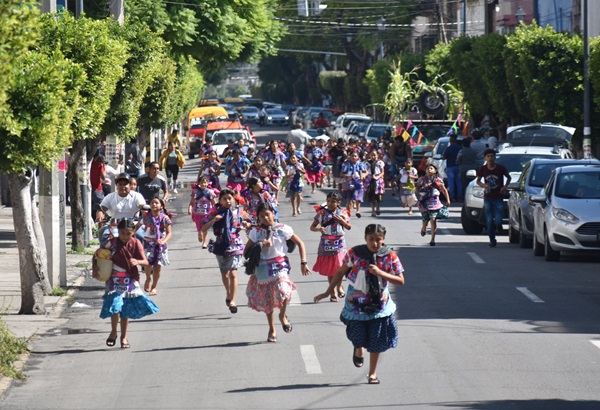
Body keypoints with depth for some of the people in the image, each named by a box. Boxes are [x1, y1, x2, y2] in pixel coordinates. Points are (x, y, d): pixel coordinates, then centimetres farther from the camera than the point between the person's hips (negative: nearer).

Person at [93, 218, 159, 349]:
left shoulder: (135, 244, -4)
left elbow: (145, 262, -12)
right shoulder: (112, 243, -6)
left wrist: (137, 261, -33)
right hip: (114, 280, -1)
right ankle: (113, 332, 6)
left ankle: (124, 336, 22)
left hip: (130, 281, 1)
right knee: (115, 305, -16)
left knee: (126, 309, 7)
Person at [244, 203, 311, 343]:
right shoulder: (256, 231, 1)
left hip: (280, 265, -2)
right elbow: (247, 251, -1)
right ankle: (272, 330, 28)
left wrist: (303, 263, -2)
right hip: (263, 267, 2)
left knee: (283, 291, -26)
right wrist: (261, 245, -16)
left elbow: (300, 243, 4)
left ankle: (283, 316, 7)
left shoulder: (283, 229, -3)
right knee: (267, 300, 9)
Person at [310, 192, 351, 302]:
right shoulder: (322, 213, -4)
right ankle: (333, 292, 21)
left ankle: (339, 287, 21)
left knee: (339, 268, -7)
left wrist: (342, 221, -11)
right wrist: (318, 229, -25)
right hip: (326, 245, 0)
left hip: (339, 245, 0)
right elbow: (312, 227, -3)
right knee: (329, 270, 7)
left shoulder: (342, 213, 1)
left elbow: (349, 227, 9)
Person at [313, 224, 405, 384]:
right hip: (357, 303, -1)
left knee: (376, 341, 5)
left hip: (379, 304, 1)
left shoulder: (390, 256, -10)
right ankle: (359, 349, 40)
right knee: (359, 338, 0)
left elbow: (400, 281, -10)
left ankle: (372, 373, 24)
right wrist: (327, 292, 3)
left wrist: (380, 273, -23)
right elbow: (341, 272, 1)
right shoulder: (355, 253, -11)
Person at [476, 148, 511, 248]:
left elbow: (508, 177, 8)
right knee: (489, 221, 1)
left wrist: (505, 187, -8)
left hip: (499, 198, -2)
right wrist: (483, 185, -12)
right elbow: (478, 181, 9)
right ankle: (492, 241, 13)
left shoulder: (501, 168, -8)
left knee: (498, 220, -10)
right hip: (487, 198, 2)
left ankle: (499, 225, 27)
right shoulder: (482, 169, -4)